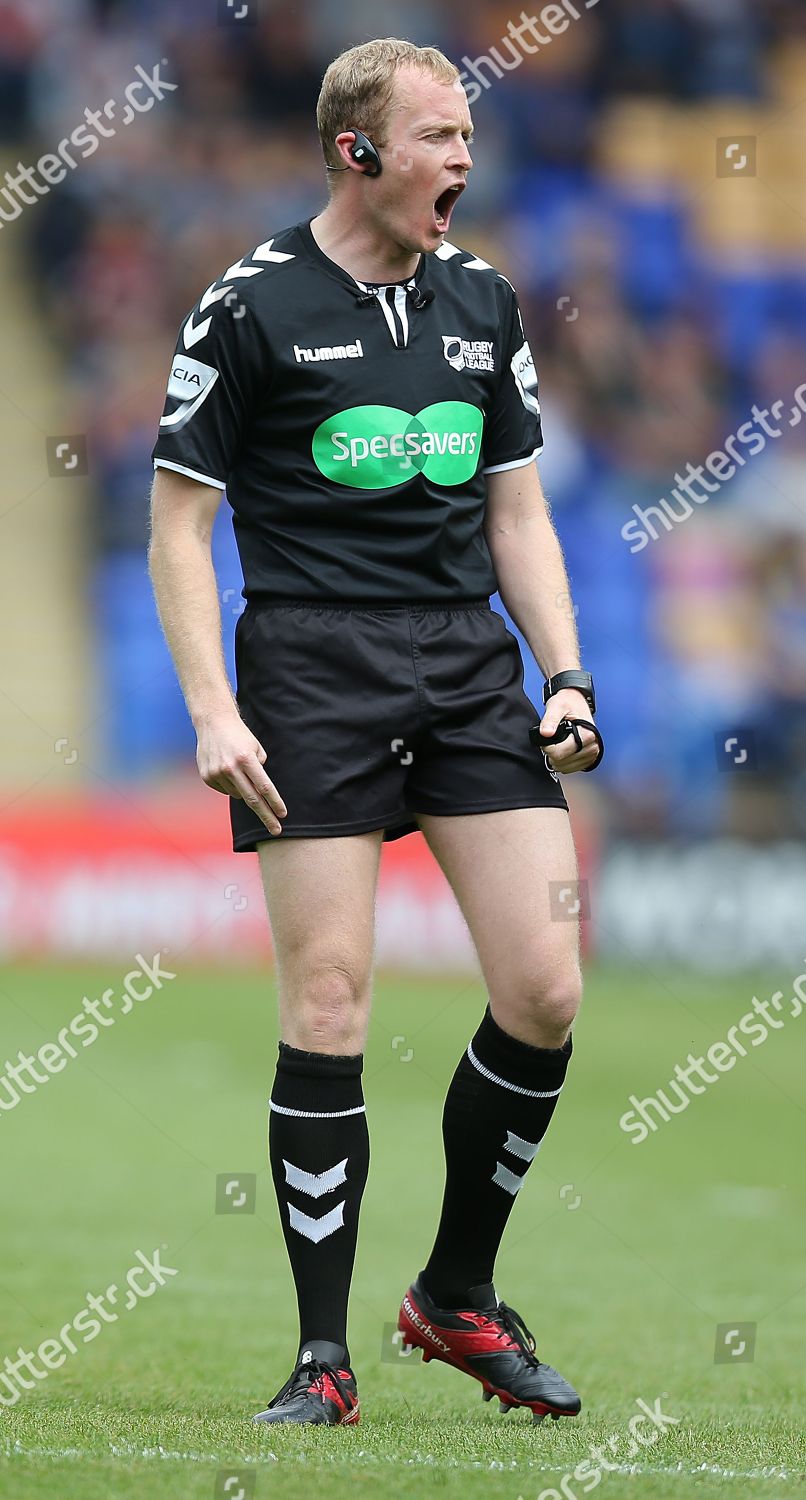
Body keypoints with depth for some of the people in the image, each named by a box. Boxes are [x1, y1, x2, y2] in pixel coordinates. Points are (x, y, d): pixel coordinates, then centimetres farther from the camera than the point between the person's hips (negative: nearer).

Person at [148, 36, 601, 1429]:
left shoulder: (482, 303, 13)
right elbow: (177, 523, 0)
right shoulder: (253, 307, -2)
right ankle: (324, 1353, 1)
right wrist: (214, 711, -10)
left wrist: (566, 675, 7)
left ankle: (457, 1298, 15)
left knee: (544, 993, -4)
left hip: (470, 661, 5)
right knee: (326, 1011, -8)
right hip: (313, 671, -5)